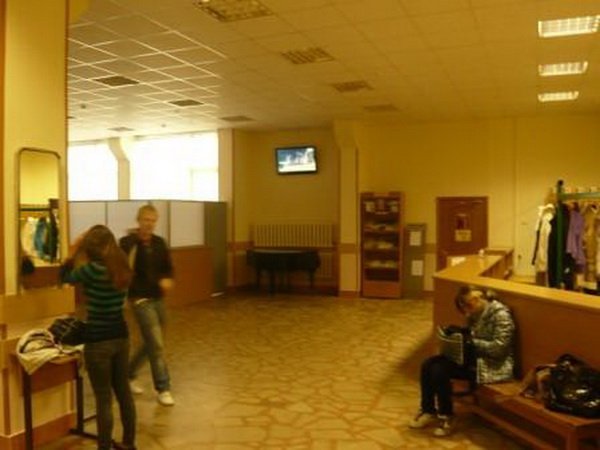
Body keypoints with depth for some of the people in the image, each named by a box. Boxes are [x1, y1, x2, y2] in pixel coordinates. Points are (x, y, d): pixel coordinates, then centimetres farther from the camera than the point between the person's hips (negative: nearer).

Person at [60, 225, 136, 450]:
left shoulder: (93, 269, -18)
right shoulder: (122, 268, 3)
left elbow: (65, 277, 0)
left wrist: (74, 250, 3)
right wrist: (80, 257, 12)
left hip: (98, 340, -7)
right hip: (121, 336, 7)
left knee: (104, 399, 4)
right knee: (124, 392, 18)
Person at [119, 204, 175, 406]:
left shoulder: (159, 243, 5)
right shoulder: (127, 243, -12)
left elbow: (168, 267, 14)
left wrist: (167, 279, -8)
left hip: (158, 298, 7)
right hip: (140, 299, -6)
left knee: (150, 343, 18)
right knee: (156, 345, -6)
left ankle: (129, 374, 39)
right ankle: (163, 389, 5)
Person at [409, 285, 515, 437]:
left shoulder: (500, 314, -18)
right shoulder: (475, 314, 8)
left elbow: (499, 348, -22)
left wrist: (472, 342, -18)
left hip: (493, 365, -9)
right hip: (474, 357, 9)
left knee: (440, 371, -23)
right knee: (428, 365, -9)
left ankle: (446, 418, -4)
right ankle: (428, 411, 4)